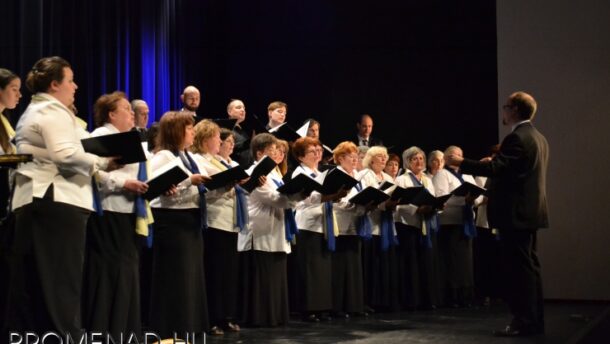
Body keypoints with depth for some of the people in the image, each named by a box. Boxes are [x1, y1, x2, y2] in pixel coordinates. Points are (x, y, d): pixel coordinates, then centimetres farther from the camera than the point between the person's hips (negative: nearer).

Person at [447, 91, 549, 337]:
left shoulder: (516, 138, -16)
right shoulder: (538, 138, 16)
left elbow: (495, 168, -25)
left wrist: (461, 163, -18)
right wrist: (495, 162, 30)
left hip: (515, 213, -10)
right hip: (530, 211, 10)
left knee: (518, 268, -7)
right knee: (529, 266, 12)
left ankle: (523, 322, -4)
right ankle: (534, 320, 17)